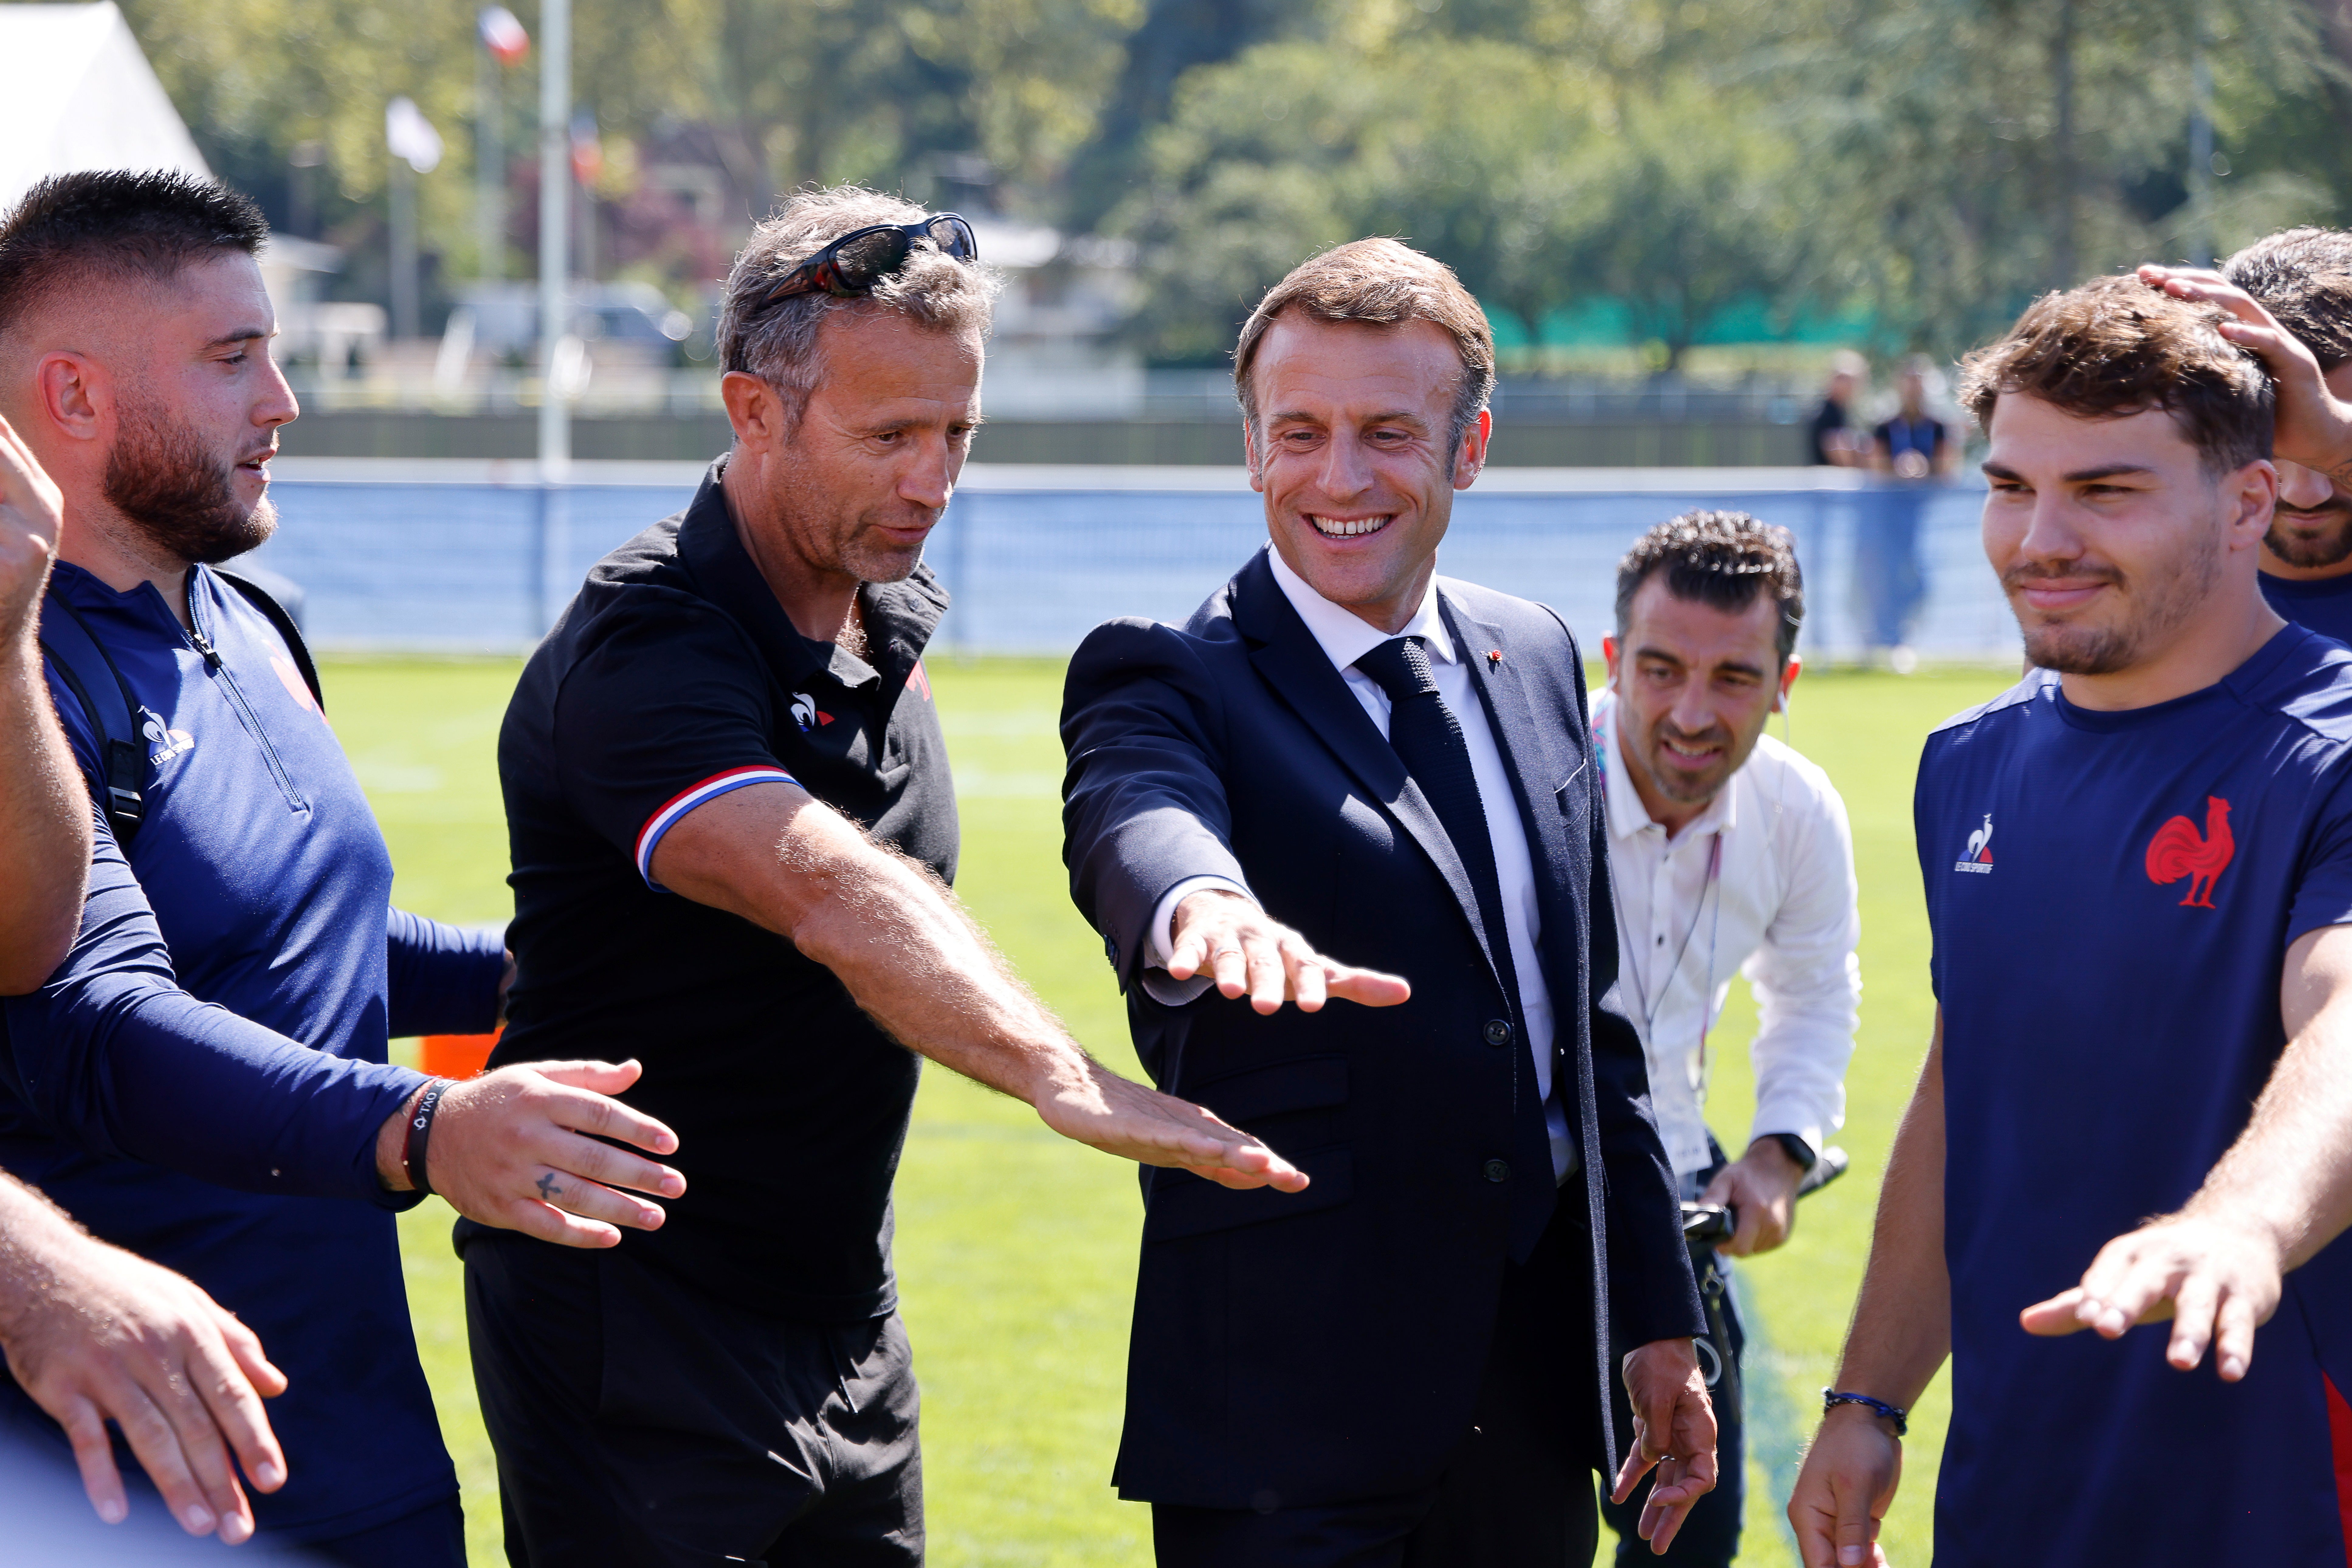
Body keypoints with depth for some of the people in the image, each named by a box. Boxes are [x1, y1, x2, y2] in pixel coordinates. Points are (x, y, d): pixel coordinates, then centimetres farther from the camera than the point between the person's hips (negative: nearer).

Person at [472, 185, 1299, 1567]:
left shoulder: (888, 619, 7)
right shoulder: (643, 655, -22)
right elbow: (826, 892, -40)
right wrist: (1061, 1076, -53)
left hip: (848, 1330, 8)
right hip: (634, 1337, -8)